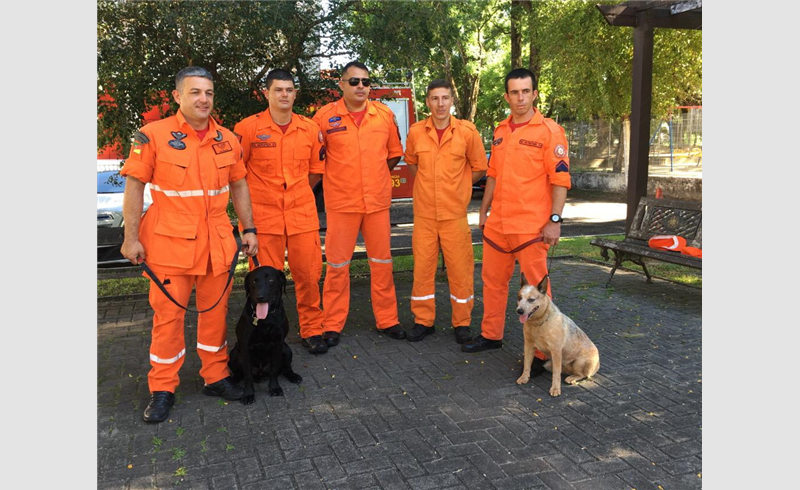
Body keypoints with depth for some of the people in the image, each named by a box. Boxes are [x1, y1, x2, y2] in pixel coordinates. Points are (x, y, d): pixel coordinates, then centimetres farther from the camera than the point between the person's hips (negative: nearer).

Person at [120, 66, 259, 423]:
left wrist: (248, 229, 10)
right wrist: (131, 237, -9)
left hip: (217, 242, 4)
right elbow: (134, 186, -5)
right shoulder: (153, 135, -6)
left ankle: (215, 377, 25)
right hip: (169, 242, -4)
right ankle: (162, 390, 16)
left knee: (215, 310, 11)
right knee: (168, 314, 2)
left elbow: (238, 185, 15)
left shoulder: (227, 140, 7)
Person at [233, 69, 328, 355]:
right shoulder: (248, 128, -4)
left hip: (303, 214, 3)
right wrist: (256, 197, 3)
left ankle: (312, 331, 23)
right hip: (263, 215, -2)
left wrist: (298, 194, 12)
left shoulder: (310, 129, 5)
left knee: (309, 275, 6)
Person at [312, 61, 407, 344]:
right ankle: (332, 325, 15)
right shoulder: (325, 116, -4)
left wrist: (376, 177, 10)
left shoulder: (385, 114, 4)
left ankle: (387, 320, 22)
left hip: (378, 201, 3)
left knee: (382, 262, 10)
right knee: (337, 264, 4)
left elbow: (394, 153, 15)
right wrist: (338, 176, 2)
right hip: (341, 202, -2)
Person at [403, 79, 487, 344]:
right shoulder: (416, 132, 0)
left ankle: (462, 323, 18)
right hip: (424, 213, 2)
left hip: (455, 213, -2)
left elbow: (479, 168, 5)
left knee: (460, 268, 4)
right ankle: (423, 320, 21)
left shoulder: (467, 131, -5)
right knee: (422, 267, 7)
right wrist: (427, 184, 9)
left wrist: (455, 185, 3)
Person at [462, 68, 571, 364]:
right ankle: (491, 335, 31)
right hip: (497, 224, 7)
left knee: (537, 286, 0)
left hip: (532, 226, -6)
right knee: (493, 280, 15)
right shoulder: (501, 131, 12)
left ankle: (542, 350, 11)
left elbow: (560, 179, -11)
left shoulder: (549, 131, -7)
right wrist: (483, 212, 18)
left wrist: (555, 220, -17)